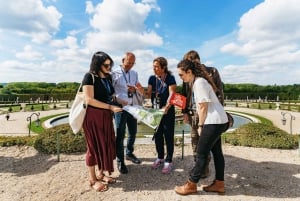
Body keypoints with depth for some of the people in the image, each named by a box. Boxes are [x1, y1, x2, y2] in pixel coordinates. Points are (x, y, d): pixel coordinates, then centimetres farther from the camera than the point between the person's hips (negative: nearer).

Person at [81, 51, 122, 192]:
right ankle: (93, 180, 21)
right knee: (94, 146, 4)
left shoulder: (108, 77, 9)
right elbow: (89, 100, -20)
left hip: (106, 116, 7)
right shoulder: (89, 77, -13)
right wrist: (111, 107, -21)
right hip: (93, 116, -7)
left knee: (106, 144, 13)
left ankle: (101, 174, 31)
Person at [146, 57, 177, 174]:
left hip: (168, 112, -5)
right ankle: (160, 158, 31)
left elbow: (172, 95, -20)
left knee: (168, 136, 3)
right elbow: (149, 94, 3)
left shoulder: (170, 78, -10)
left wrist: (166, 107, -36)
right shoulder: (152, 78, 4)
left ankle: (168, 161, 17)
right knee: (157, 135, 13)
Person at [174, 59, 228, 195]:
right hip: (217, 121, 10)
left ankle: (191, 185, 11)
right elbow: (199, 106, 11)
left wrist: (200, 125, -9)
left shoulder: (199, 83, -17)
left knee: (201, 153, -2)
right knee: (216, 152, 15)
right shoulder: (197, 81, 13)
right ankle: (219, 184, 27)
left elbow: (203, 107, -17)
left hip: (214, 122, -10)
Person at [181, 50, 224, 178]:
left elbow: (219, 92, -2)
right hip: (193, 112, 4)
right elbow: (184, 94, 10)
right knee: (195, 139, 11)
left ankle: (205, 167, 20)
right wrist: (185, 111, 5)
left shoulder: (212, 71, -2)